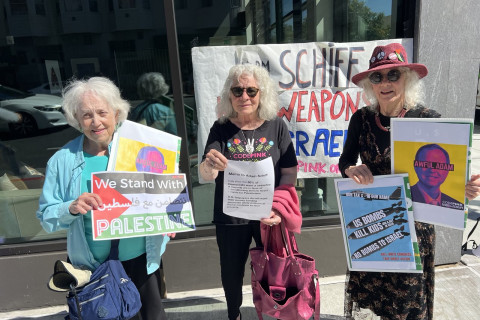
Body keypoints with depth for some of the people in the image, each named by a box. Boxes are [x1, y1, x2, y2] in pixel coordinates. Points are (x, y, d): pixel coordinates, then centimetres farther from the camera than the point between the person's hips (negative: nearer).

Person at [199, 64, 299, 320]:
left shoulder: (276, 126, -4)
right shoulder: (221, 129, -5)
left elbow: (289, 172, -3)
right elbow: (206, 176, -13)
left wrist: (278, 207, -17)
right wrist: (209, 165, -36)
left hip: (269, 215, 0)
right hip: (230, 217, 0)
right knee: (231, 272, 16)